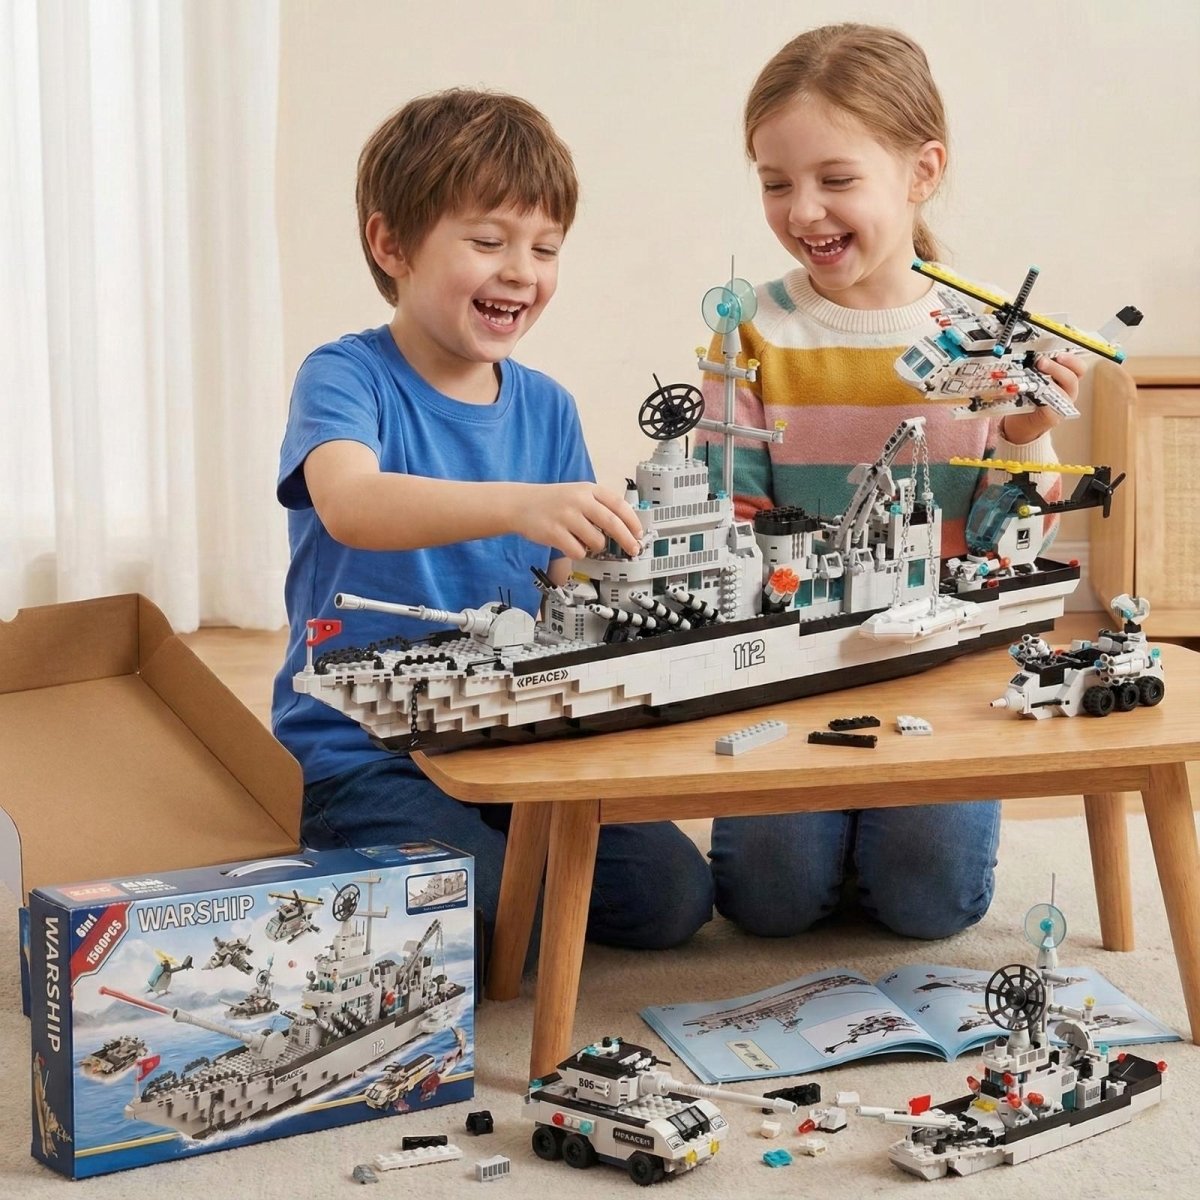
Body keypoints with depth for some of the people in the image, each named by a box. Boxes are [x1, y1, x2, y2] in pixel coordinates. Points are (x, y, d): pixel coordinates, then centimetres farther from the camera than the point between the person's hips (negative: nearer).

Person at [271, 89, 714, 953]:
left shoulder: (547, 409, 8)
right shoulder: (348, 378, -10)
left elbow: (567, 599, 9)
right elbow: (350, 504, -33)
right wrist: (519, 505, -49)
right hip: (362, 750, -5)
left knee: (672, 897, -9)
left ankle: (514, 874, 16)